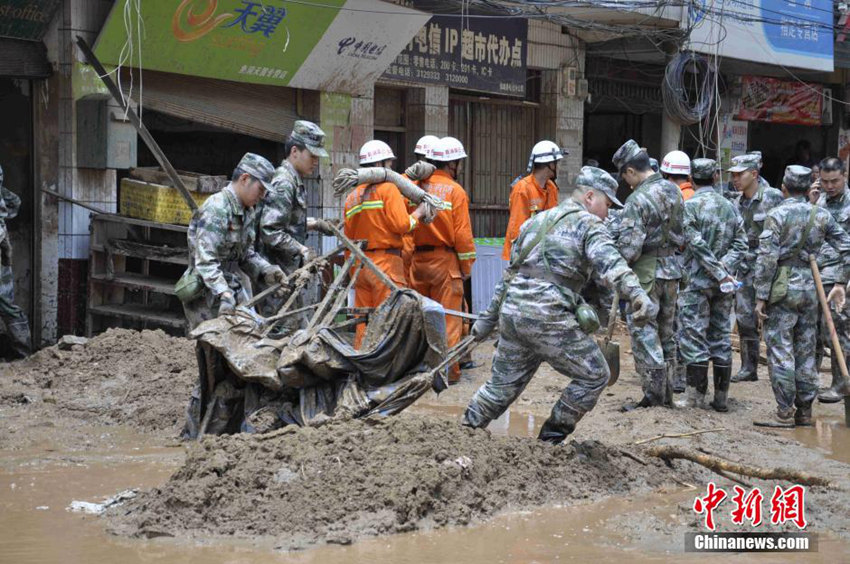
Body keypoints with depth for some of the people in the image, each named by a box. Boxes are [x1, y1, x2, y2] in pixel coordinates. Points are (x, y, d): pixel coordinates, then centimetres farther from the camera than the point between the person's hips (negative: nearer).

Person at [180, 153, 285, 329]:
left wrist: (266, 270, 3)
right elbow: (205, 260, -25)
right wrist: (224, 294, -35)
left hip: (235, 288, 9)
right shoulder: (216, 209, -18)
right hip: (208, 293, -9)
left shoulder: (248, 212, 12)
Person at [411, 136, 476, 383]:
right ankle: (447, 369, -1)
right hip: (445, 259, -4)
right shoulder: (455, 191, -7)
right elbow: (462, 233, -8)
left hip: (417, 258, 4)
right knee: (448, 315, 1)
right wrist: (467, 265, 1)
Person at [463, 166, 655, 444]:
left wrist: (488, 318, 31)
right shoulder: (587, 224, 0)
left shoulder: (535, 221, 22)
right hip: (548, 317, -8)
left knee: (502, 385, 19)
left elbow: (508, 275, 26)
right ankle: (550, 439, 9)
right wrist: (637, 293, -36)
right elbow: (609, 263, -21)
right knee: (594, 376, 6)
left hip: (511, 311, 8)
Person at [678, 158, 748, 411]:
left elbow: (697, 245, -16)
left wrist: (719, 273, -14)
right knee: (721, 336, 10)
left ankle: (696, 396, -3)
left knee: (694, 335, -2)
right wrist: (724, 269, -7)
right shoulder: (730, 207, 9)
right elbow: (741, 243, 3)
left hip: (697, 281, -5)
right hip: (724, 285, 5)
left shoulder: (690, 205, -8)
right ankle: (721, 397, 11)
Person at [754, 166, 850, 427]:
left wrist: (761, 296, -10)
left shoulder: (777, 215, -9)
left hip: (783, 288, -5)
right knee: (805, 352, 12)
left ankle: (785, 413, -3)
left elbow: (767, 258, -14)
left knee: (780, 352, -2)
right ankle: (805, 411, 17)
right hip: (811, 288, 5)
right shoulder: (822, 216, 6)